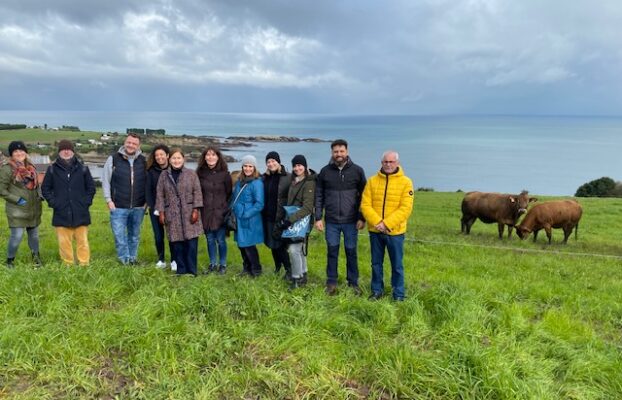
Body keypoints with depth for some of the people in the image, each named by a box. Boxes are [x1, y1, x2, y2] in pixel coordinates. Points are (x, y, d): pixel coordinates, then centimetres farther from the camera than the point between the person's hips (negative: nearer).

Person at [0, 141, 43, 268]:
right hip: (17, 211, -6)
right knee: (17, 236, -6)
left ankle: (36, 256, 33)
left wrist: (39, 195, 6)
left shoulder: (30, 166, 9)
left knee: (34, 234, 16)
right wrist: (17, 200, -15)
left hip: (34, 209, 6)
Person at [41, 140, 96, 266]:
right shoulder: (52, 169, 5)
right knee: (64, 242, 4)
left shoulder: (82, 168, 5)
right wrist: (53, 202, 0)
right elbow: (45, 188, 12)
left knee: (82, 241, 2)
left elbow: (91, 187, 11)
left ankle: (84, 265, 10)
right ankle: (68, 265, 15)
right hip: (61, 213, 0)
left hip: (80, 213, 0)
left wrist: (86, 201, 0)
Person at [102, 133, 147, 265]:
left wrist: (146, 201, 3)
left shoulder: (143, 161, 5)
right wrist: (109, 200, -5)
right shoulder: (113, 159, -1)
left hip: (138, 207, 2)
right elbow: (105, 180, 2)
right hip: (118, 207, -2)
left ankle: (132, 258, 25)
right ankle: (125, 260, 8)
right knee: (119, 235, -2)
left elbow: (148, 182, 10)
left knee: (134, 235, 13)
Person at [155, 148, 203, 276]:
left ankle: (192, 271, 7)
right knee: (177, 244, 3)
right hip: (172, 216, 2)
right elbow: (160, 195, 8)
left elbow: (197, 193, 0)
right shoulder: (164, 175, 9)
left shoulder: (191, 174, 3)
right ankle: (181, 271, 14)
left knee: (191, 243, -3)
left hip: (189, 214, -1)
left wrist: (196, 210, -8)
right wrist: (161, 212, 3)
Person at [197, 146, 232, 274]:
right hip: (206, 212, 3)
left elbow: (229, 193, 0)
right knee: (210, 239, 12)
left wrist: (226, 209, -2)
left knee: (220, 240, 2)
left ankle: (222, 265, 19)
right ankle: (213, 264, 27)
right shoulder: (200, 172, 2)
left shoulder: (224, 173, -6)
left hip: (220, 212, -3)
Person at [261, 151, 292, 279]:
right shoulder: (264, 178, 9)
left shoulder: (288, 177, -8)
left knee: (281, 243, -5)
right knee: (272, 243, 13)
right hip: (268, 217, 6)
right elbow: (262, 197, 16)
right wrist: (262, 214, 8)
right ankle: (277, 267, 30)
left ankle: (289, 269, 8)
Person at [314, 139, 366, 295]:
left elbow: (364, 196, 2)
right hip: (331, 221, 1)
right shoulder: (325, 171, 3)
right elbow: (319, 196, 5)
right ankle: (331, 283, 21)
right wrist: (318, 218, 0)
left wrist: (362, 218, -3)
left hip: (351, 221, -1)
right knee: (332, 252, 9)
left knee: (351, 252, 8)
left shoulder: (357, 171, 0)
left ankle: (353, 282, 22)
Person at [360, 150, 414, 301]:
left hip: (395, 231, -2)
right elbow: (365, 204, -3)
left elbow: (405, 208, -12)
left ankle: (399, 294, 21)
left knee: (397, 265, 8)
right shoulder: (372, 181, 3)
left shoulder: (406, 182, -4)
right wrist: (377, 222, -17)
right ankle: (377, 290, 29)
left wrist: (387, 224, -19)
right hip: (375, 231, 2)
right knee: (376, 263, 14)